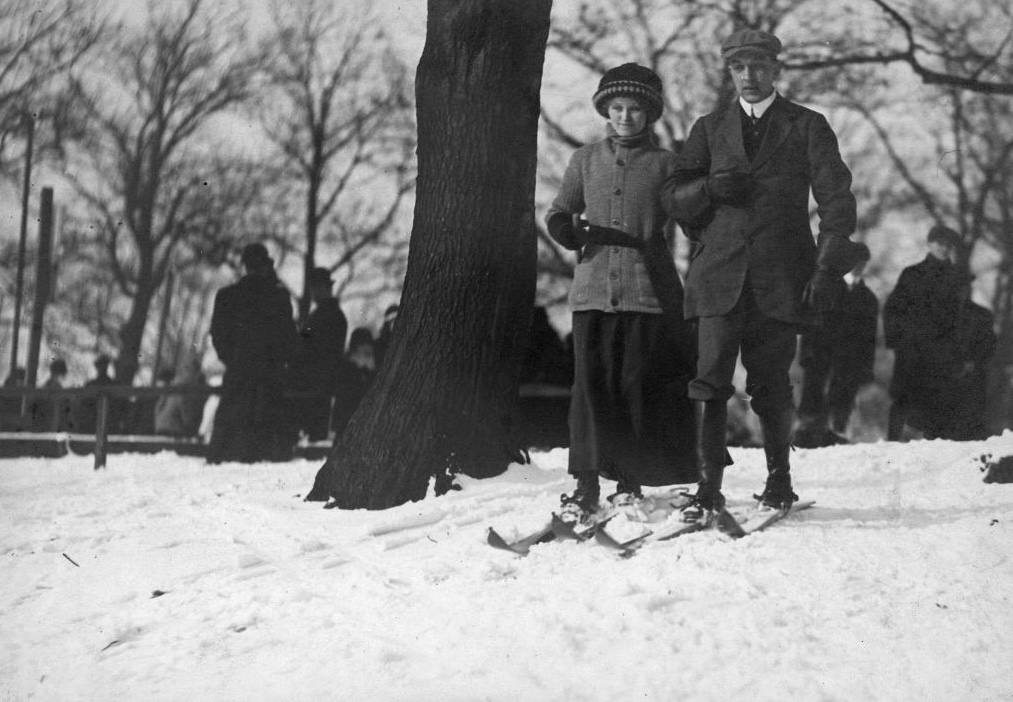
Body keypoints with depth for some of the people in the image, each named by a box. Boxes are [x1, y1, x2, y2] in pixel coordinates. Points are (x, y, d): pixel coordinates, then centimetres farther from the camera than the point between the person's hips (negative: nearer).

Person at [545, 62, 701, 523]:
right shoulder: (586, 161, 13)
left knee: (639, 386, -2)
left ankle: (630, 481, 7)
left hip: (648, 293, -2)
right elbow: (560, 212, 16)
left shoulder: (664, 164, 6)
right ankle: (586, 484, 0)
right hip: (593, 290, 2)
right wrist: (567, 229, -5)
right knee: (591, 385, -3)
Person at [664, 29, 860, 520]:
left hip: (780, 276, -1)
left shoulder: (808, 127, 9)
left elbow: (835, 199, 2)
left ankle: (779, 480, 18)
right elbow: (674, 198, 14)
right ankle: (709, 489, -9)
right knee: (711, 381, -9)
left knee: (770, 384, 2)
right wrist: (708, 188, -8)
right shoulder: (709, 129, 16)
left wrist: (828, 268, -9)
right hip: (719, 274, 2)